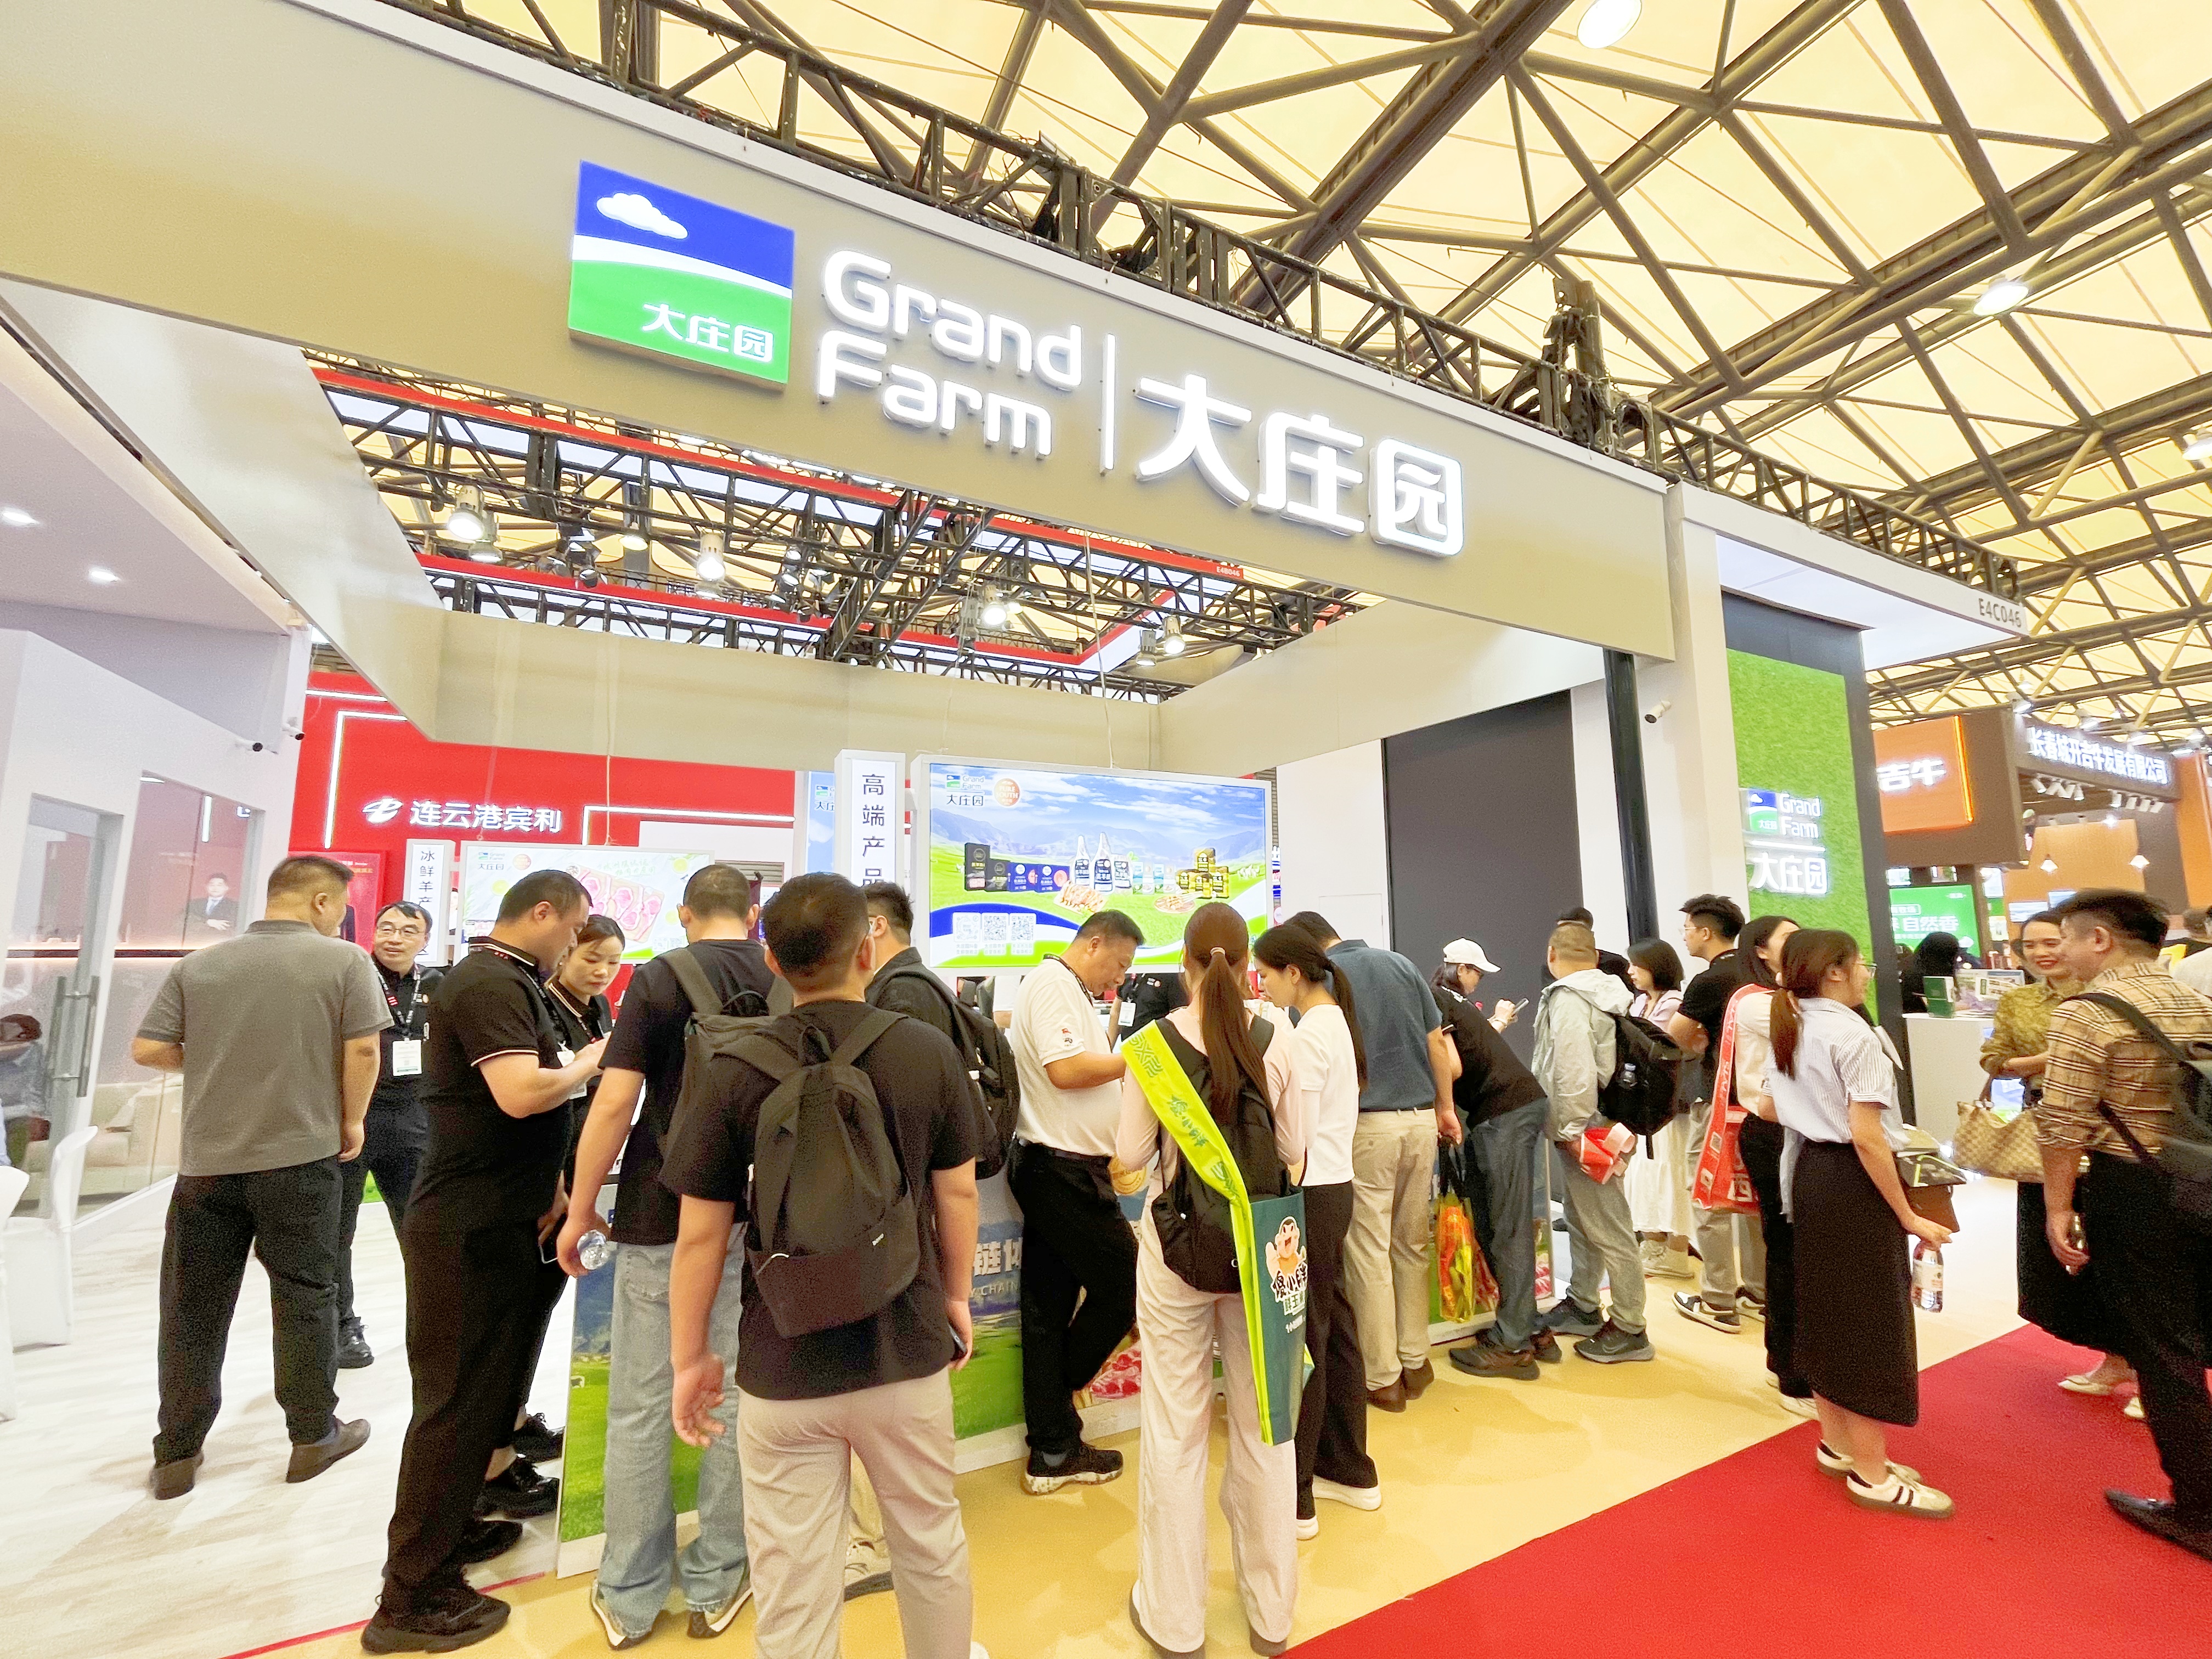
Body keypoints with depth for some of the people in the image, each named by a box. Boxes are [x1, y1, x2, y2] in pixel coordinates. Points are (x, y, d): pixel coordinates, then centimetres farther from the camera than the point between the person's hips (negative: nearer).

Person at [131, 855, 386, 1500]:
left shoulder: (198, 965, 3)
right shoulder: (344, 961, -8)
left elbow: (148, 1049, 0)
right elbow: (363, 1049, -13)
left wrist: (214, 1060, 18)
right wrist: (351, 1121, 3)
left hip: (206, 1160, 3)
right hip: (301, 1156, -3)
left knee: (193, 1307, 15)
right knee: (304, 1297, 9)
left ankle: (177, 1454, 24)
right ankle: (314, 1436, 20)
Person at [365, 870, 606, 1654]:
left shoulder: (510, 980, 12)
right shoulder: (490, 982, -20)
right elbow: (521, 1094, -32)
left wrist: (550, 1188, 13)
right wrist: (591, 1062, -15)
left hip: (499, 1221, 10)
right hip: (469, 1230, -10)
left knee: (485, 1385, 22)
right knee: (457, 1401, 2)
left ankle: (452, 1524, 39)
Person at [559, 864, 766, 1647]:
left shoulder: (660, 977, -7)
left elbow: (616, 1102, -13)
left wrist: (581, 1212, -1)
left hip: (661, 1216, -2)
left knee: (639, 1409, 14)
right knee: (735, 1403, 14)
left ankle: (630, 1595, 27)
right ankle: (717, 1583, 28)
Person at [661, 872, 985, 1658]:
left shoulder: (732, 1071, -14)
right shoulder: (931, 1051, -11)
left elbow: (701, 1236, -8)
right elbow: (958, 1192, -2)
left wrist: (690, 1357, 6)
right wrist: (956, 1297, 13)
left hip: (783, 1367, -1)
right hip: (907, 1350, 2)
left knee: (792, 1593, 16)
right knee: (932, 1545, 24)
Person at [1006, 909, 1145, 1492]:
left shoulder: (1070, 993, 18)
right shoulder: (1052, 983, -13)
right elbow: (1065, 1070, -23)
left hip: (1056, 1170, 10)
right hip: (1062, 1167, -10)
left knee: (1050, 1308, 13)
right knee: (1123, 1284, 3)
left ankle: (1054, 1451, 23)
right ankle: (1058, 1397, 21)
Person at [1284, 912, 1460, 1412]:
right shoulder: (1401, 963, 9)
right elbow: (1437, 1041, 11)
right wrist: (1445, 1107, 18)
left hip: (1365, 1123, -5)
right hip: (1421, 1117, 6)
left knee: (1369, 1251, 5)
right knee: (1413, 1245, 17)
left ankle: (1382, 1377, 13)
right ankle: (1415, 1361, 27)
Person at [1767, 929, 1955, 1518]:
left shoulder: (1790, 1031, 8)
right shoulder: (1854, 1035, -18)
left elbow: (1770, 1109, 15)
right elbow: (1866, 1136, -21)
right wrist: (1909, 1216, -15)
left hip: (1809, 1172, 9)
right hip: (1852, 1182, -9)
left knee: (1826, 1308, 18)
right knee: (1870, 1319, 3)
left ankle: (1836, 1443, 31)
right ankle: (1873, 1473, 14)